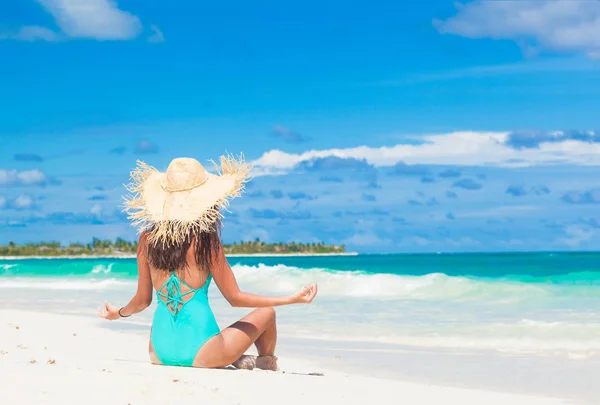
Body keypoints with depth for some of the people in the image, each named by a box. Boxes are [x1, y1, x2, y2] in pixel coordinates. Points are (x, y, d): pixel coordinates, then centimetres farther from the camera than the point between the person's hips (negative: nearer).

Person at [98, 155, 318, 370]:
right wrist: (291, 299, 2)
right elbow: (235, 298, -3)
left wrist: (118, 313, 31)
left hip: (160, 352, 5)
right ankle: (267, 368, 38)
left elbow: (143, 300, 9)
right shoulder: (206, 241, -11)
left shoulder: (147, 239, 0)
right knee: (266, 313, 21)